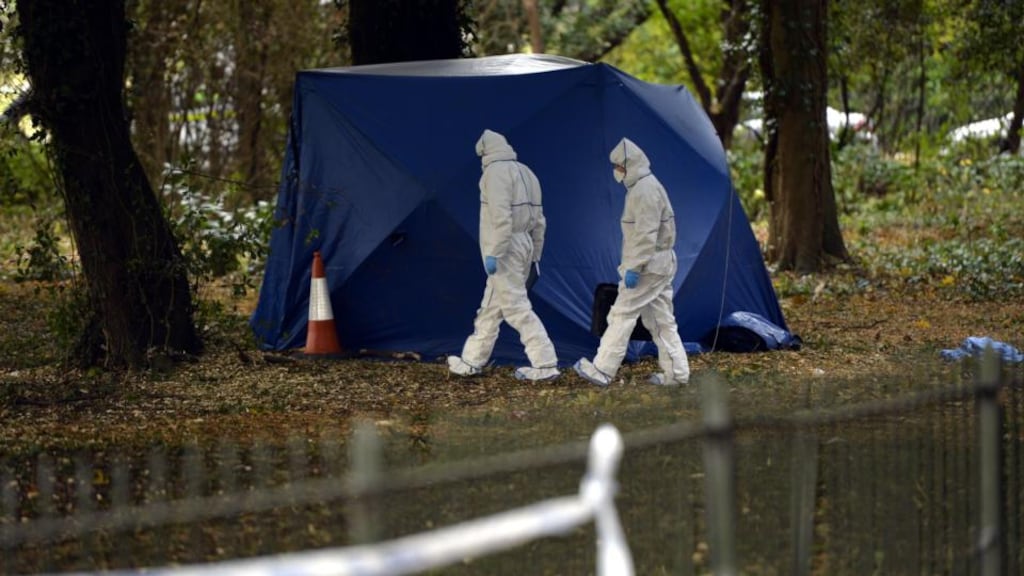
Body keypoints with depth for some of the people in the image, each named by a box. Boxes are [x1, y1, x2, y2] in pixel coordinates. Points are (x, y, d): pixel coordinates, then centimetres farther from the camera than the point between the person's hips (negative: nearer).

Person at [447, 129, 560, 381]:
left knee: (515, 306, -7)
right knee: (491, 306, 17)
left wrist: (493, 253, -21)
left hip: (505, 249, -9)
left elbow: (501, 217, -22)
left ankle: (545, 364, -10)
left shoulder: (496, 172, -12)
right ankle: (472, 361, 25)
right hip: (523, 246, 9)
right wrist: (535, 255, 23)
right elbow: (539, 220, 17)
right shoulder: (526, 173, 16)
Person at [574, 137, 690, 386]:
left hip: (648, 267, -11)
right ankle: (676, 373, 10)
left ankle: (602, 370, -4)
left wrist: (634, 268, -24)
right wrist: (631, 264, 22)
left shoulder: (645, 190, -18)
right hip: (660, 264, 11)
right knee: (661, 319, 11)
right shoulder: (643, 186, 16)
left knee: (622, 314, -6)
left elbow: (646, 235, -24)